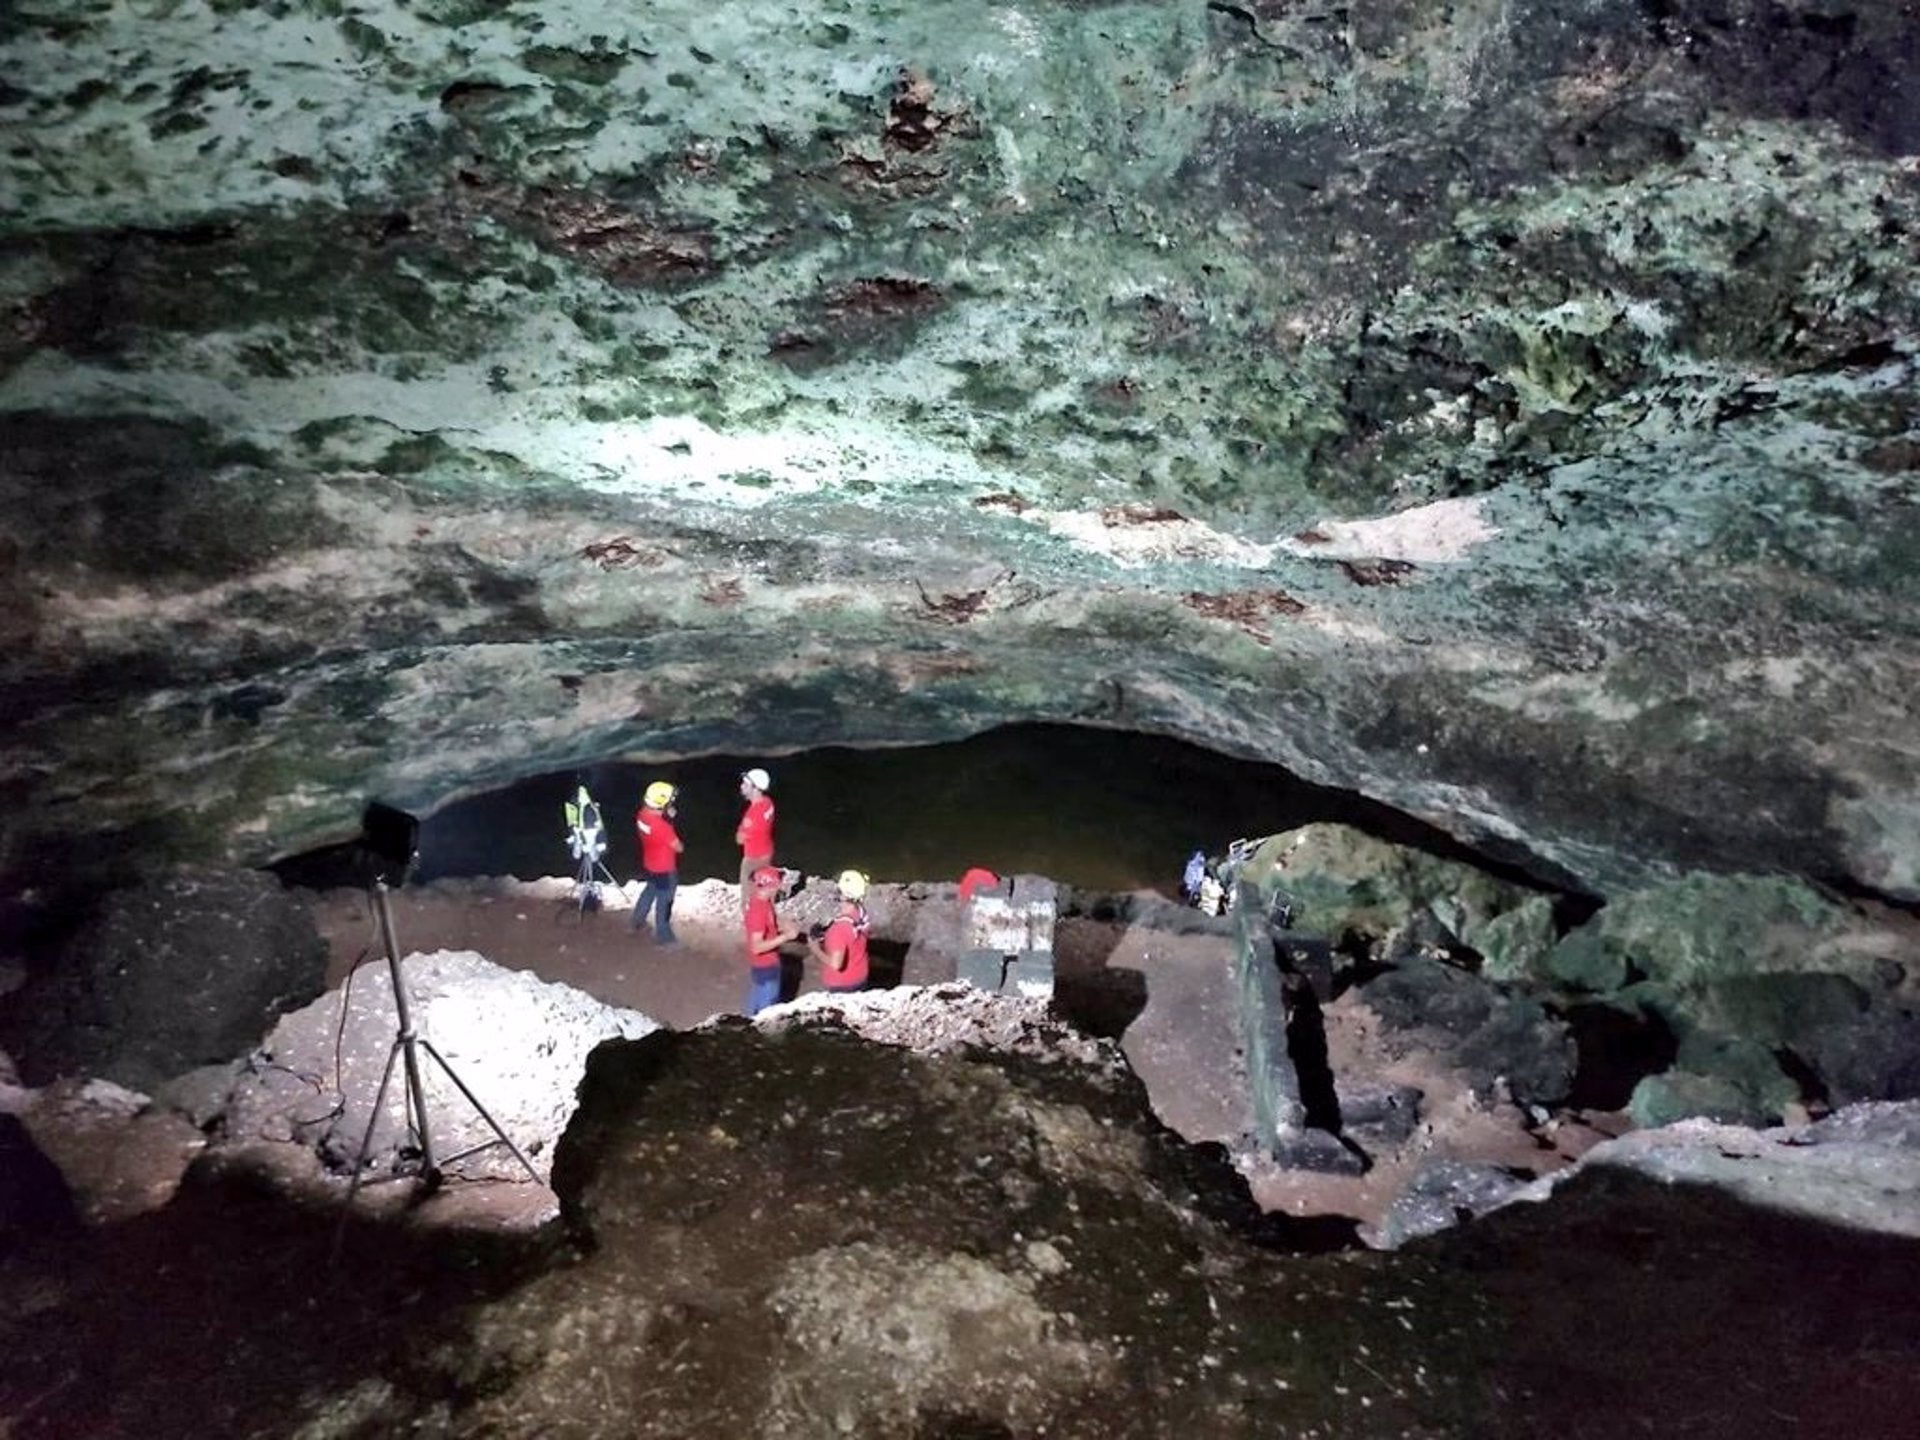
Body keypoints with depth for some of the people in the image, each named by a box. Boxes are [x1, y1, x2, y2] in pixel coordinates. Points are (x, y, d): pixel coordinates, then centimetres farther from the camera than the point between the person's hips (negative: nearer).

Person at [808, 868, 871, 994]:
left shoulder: (841, 926, -32)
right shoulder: (862, 913, -8)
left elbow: (835, 963, -33)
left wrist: (816, 949, -17)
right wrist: (827, 940, 8)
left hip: (842, 987, -7)